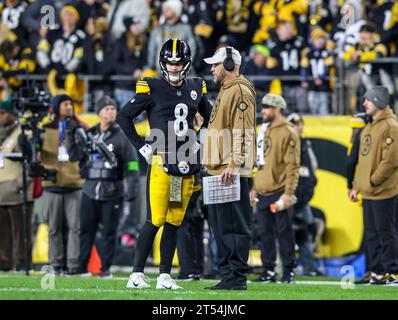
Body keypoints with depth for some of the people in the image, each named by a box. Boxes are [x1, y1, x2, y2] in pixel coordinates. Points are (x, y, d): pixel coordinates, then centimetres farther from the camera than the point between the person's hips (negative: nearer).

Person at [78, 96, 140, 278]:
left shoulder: (121, 135, 0)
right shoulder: (89, 134, 12)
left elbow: (131, 163, -5)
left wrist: (132, 186, -14)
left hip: (112, 192, -3)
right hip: (90, 190, 3)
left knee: (109, 232, 0)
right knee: (86, 230, 3)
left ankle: (105, 269, 6)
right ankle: (81, 267, 8)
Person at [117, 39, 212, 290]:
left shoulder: (196, 88, 10)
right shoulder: (153, 88, -3)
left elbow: (210, 117, 26)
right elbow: (124, 116, 1)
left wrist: (199, 142, 13)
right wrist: (141, 146, -3)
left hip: (187, 165, 5)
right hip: (161, 162, -5)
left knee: (174, 222, 6)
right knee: (156, 220, -10)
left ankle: (165, 276, 10)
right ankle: (137, 273, -4)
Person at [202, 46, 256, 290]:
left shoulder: (240, 91, -10)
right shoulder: (225, 91, 23)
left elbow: (243, 132, -18)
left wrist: (234, 165, -24)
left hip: (231, 171, -11)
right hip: (218, 170, 11)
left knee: (234, 224, -10)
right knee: (220, 224, 11)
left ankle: (238, 277, -9)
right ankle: (228, 275, 15)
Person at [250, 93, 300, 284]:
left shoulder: (288, 133, -8)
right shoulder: (265, 132, 18)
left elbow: (293, 165, -13)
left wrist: (288, 193, -19)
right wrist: (255, 188, 18)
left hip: (280, 193, -8)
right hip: (263, 194, 8)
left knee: (284, 232, -4)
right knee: (266, 234, 8)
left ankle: (289, 271, 1)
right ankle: (269, 271, 13)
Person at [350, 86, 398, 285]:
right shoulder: (368, 128, 17)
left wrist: (373, 181, -16)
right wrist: (356, 185, 17)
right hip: (367, 193, 9)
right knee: (371, 234, 10)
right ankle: (377, 272, 15)